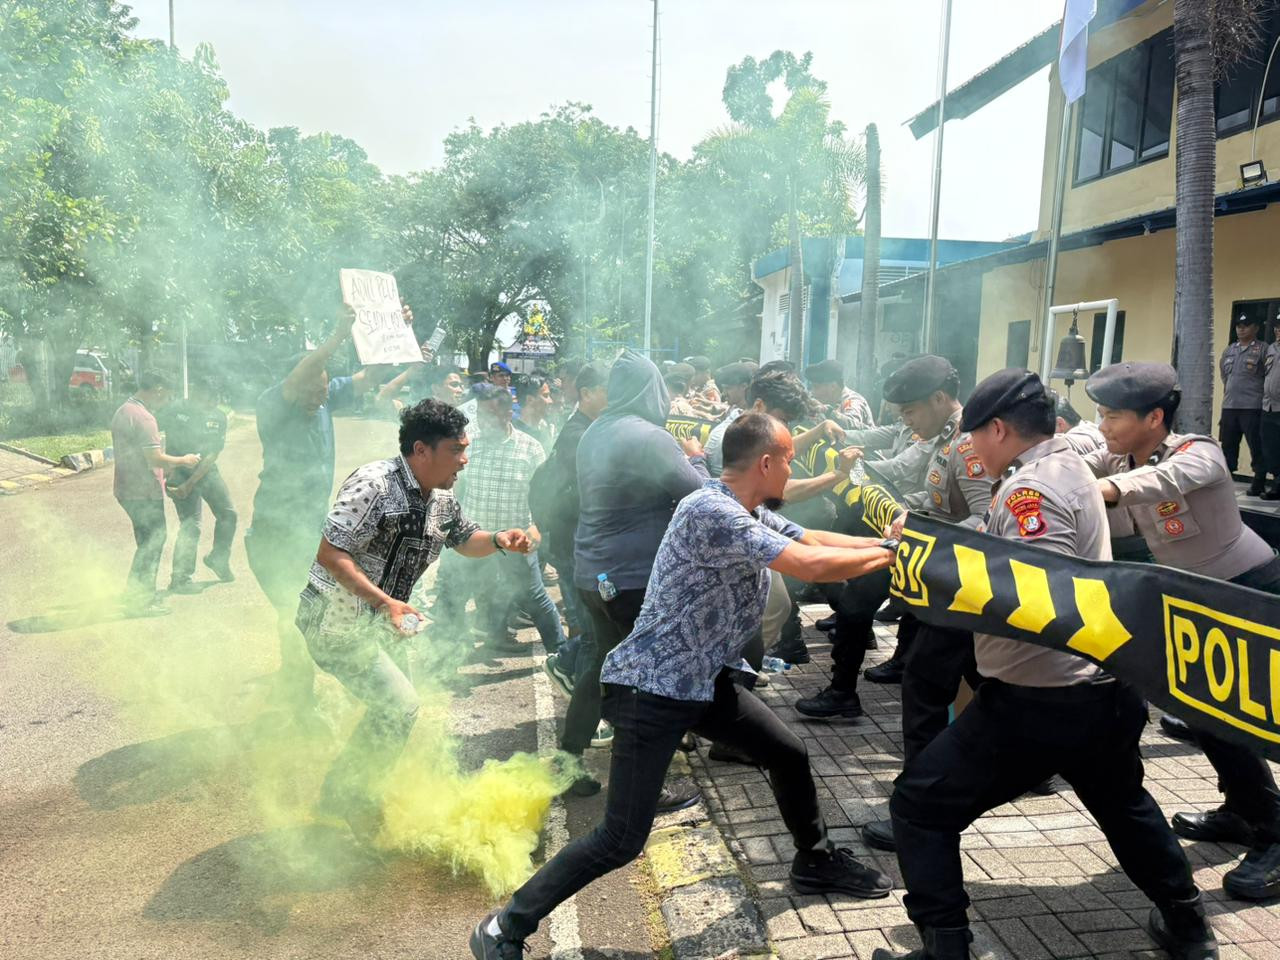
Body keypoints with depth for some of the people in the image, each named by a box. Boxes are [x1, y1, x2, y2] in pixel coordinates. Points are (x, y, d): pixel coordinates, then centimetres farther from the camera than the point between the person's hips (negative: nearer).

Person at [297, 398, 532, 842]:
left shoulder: (442, 499, 1)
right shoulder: (375, 485, -25)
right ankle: (344, 796, 9)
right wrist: (386, 602, -35)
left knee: (395, 710, 13)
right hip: (336, 617, -9)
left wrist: (499, 540, -4)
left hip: (381, 620, 9)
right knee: (399, 705, -13)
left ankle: (352, 793, 37)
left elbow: (464, 539, 18)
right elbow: (330, 554, -28)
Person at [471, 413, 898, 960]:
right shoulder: (711, 511, -26)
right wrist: (890, 553, -14)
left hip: (703, 682, 10)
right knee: (622, 840, -6)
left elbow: (817, 541, 12)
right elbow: (811, 566, -27)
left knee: (788, 754, 17)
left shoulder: (754, 513, 5)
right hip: (651, 689, -10)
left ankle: (815, 862, 43)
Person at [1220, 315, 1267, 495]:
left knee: (1257, 446, -2)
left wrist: (1254, 391, -5)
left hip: (1252, 407, -5)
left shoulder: (1263, 349, -4)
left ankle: (1259, 483, 5)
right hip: (1229, 406, 5)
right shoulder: (1229, 350, 13)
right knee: (1228, 445, 11)